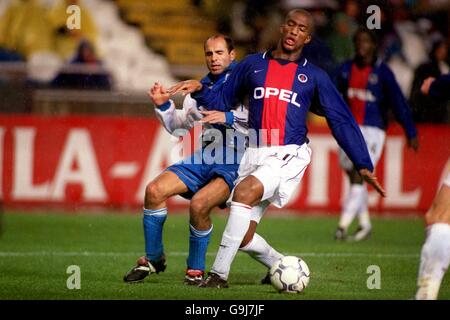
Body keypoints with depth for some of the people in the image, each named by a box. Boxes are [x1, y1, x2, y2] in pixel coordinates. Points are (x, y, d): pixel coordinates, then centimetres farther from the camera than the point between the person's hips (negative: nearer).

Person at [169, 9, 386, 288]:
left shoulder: (314, 76, 8)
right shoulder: (253, 64, 13)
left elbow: (341, 120, 8)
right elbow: (222, 101, 19)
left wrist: (363, 164, 3)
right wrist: (199, 89, -1)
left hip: (289, 155, -4)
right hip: (255, 153, 4)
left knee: (244, 192, -30)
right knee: (243, 237, 0)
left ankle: (220, 273, -28)